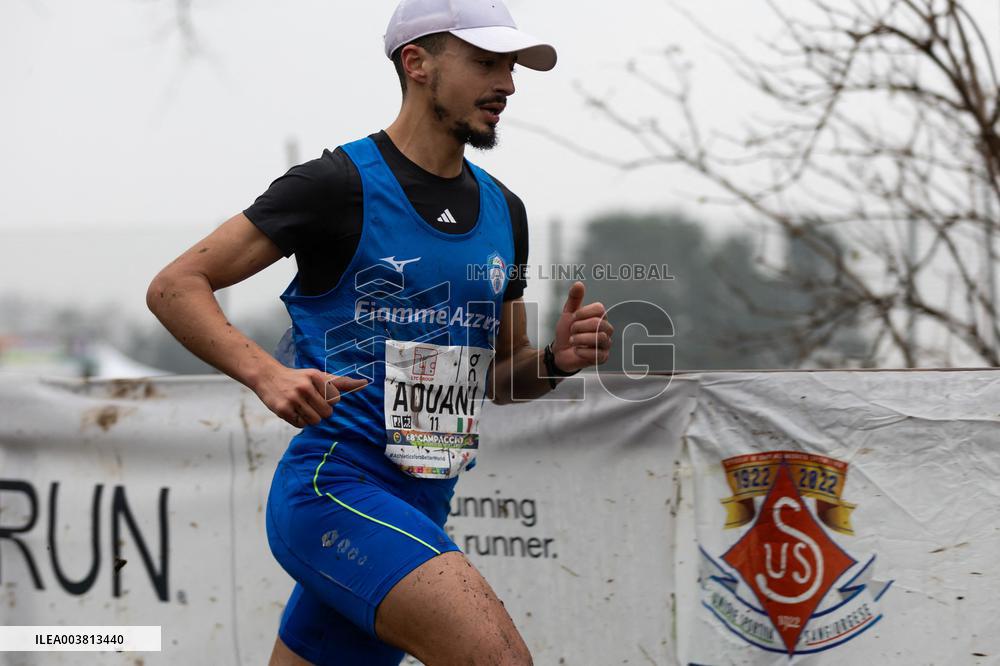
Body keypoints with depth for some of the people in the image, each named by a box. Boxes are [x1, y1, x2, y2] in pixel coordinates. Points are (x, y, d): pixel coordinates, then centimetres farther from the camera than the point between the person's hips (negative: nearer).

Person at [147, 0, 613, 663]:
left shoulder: (504, 211, 15)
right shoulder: (340, 184, -6)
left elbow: (500, 376, 25)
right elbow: (175, 287, -6)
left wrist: (556, 359, 2)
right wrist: (267, 373, -22)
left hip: (419, 508, 8)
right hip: (334, 484, -8)